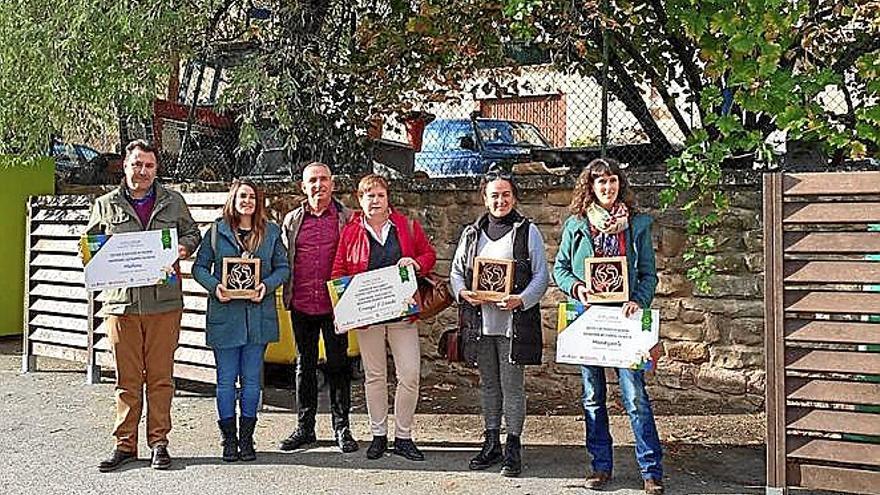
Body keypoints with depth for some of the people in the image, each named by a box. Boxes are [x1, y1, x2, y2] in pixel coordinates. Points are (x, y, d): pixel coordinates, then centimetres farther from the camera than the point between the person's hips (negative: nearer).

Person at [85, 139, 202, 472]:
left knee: (160, 377, 4)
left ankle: (158, 442, 14)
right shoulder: (106, 204, 9)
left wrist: (184, 247, -4)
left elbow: (191, 233, 18)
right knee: (127, 379, 6)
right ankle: (125, 444, 16)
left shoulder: (173, 202, 8)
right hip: (121, 302, 0)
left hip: (164, 302, 0)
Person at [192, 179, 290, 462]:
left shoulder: (271, 232, 7)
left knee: (252, 381, 7)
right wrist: (214, 287, -13)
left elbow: (283, 268, 7)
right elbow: (199, 267, 5)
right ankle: (229, 439, 16)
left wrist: (266, 286, -11)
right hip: (225, 315, -1)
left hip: (259, 315, 1)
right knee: (226, 380, 4)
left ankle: (246, 438, 19)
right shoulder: (217, 231, 4)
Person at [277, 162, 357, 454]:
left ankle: (342, 428, 14)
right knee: (305, 365, 11)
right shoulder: (292, 221, 10)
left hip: (335, 304, -2)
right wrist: (287, 292, 2)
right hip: (301, 306, 3)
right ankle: (304, 428, 21)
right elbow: (282, 260, 13)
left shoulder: (347, 218, 4)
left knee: (338, 364, 4)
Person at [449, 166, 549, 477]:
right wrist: (463, 292, -7)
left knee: (512, 386, 0)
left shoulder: (527, 232, 1)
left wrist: (521, 299, -19)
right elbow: (456, 272, 15)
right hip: (480, 322, 4)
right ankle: (491, 444, 24)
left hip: (513, 322, -4)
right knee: (488, 385, 13)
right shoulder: (472, 233, 11)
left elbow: (541, 275, -2)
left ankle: (513, 448, 12)